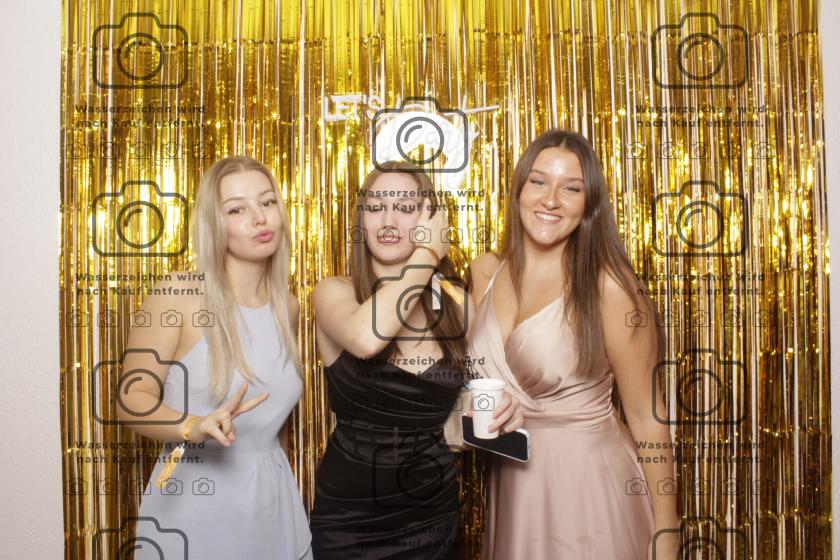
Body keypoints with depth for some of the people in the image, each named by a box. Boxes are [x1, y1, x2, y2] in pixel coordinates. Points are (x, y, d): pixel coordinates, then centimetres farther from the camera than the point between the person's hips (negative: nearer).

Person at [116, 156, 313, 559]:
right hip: (195, 506, -4)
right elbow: (132, 399, -11)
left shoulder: (287, 306, 3)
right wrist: (194, 427, -28)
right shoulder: (179, 295, -13)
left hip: (274, 499, 5)